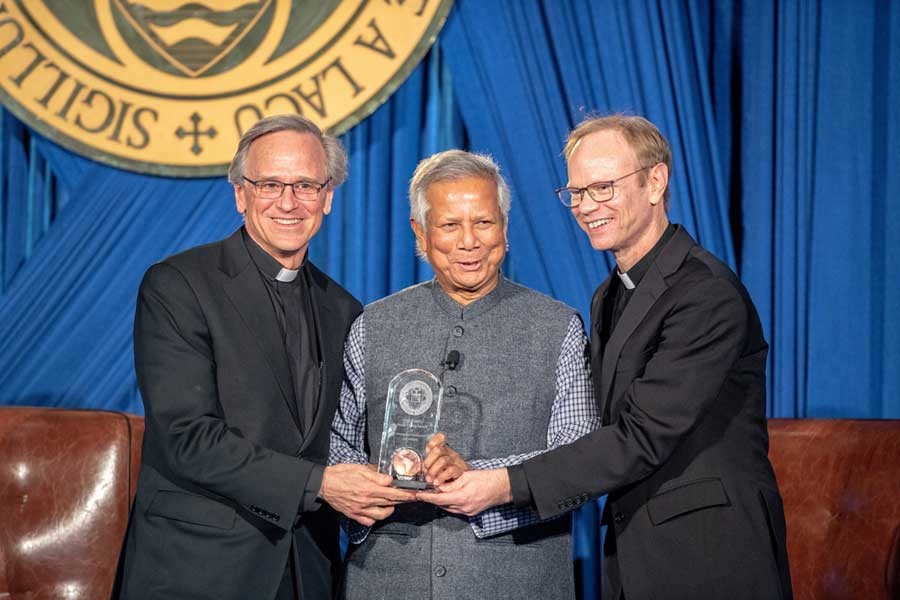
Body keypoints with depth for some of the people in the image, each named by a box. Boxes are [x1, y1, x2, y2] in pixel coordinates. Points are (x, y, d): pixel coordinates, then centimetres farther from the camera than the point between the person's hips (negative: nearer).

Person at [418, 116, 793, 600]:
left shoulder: (707, 294, -16)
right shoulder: (609, 297, 13)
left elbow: (644, 437, -22)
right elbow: (600, 424, 10)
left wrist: (508, 485, -24)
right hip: (632, 556, 8)